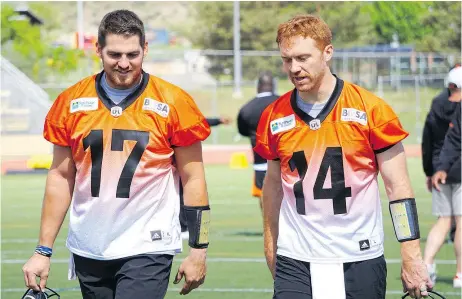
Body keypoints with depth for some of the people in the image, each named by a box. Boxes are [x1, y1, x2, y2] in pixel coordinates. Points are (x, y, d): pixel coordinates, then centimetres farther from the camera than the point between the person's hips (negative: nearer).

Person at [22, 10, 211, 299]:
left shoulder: (174, 103, -4)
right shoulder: (71, 102, 4)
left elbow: (193, 179, 1)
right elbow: (61, 177, 10)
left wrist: (199, 251, -3)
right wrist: (43, 251, 6)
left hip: (147, 251, -4)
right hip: (88, 252, 4)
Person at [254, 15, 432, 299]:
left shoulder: (371, 110, -5)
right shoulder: (274, 117, 4)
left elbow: (398, 187, -3)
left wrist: (412, 257, -7)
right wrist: (271, 247, 16)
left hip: (360, 261, -2)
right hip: (295, 262, 2)